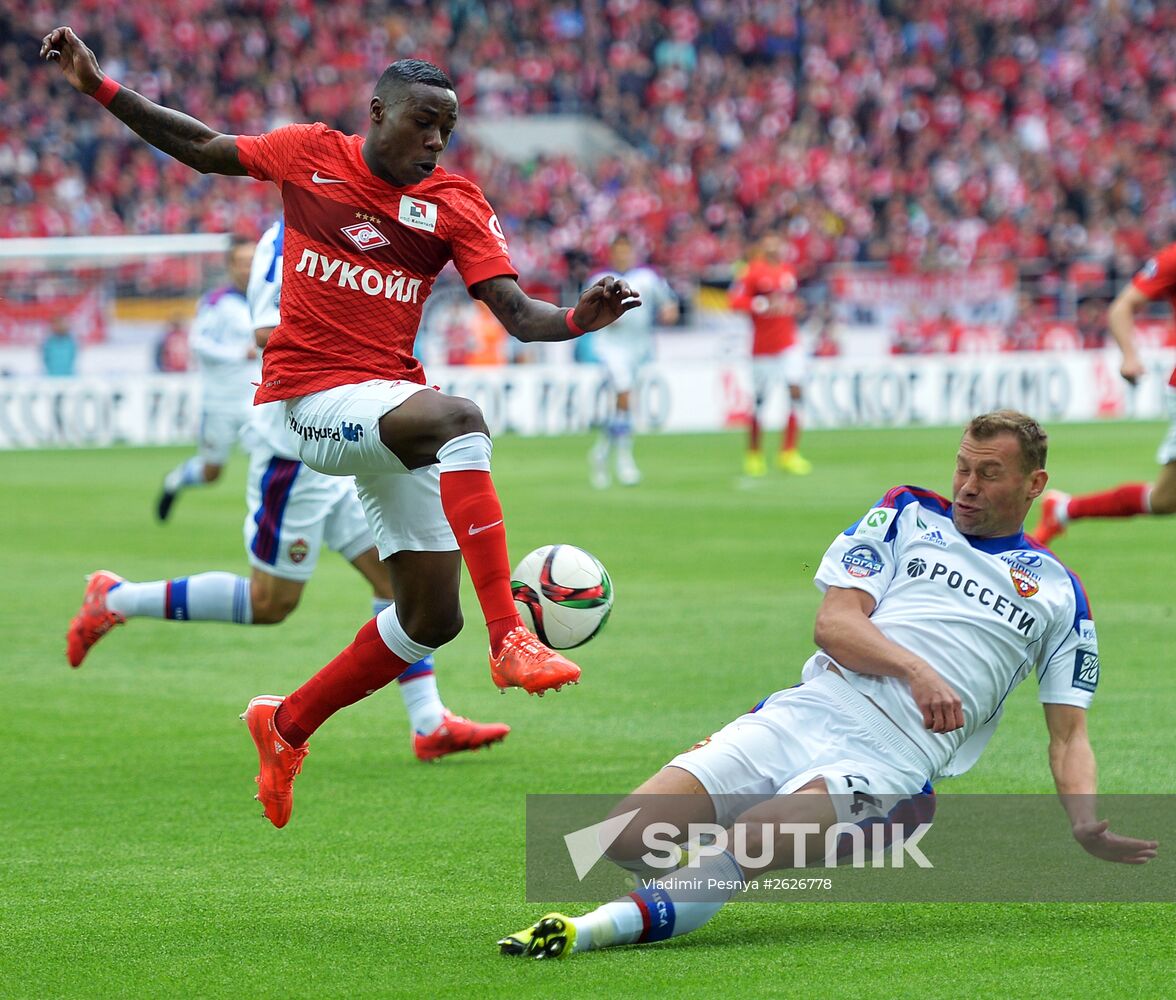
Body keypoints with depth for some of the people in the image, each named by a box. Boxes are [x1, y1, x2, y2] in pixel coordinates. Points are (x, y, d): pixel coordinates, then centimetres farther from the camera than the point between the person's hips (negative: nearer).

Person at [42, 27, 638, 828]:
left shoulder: (456, 204, 3)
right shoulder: (308, 154, 0)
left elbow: (516, 313, -5)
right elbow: (203, 148, 14)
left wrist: (577, 320, -25)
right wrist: (101, 87, 11)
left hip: (389, 405, 5)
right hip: (312, 398, -5)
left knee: (432, 619, 4)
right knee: (459, 418, -34)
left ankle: (287, 727, 27)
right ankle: (510, 637, -42)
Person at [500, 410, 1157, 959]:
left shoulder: (1059, 594, 18)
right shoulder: (906, 514, 19)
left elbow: (1069, 734, 15)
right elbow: (834, 623, 7)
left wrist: (1086, 824, -5)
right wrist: (913, 668, -13)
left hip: (892, 760, -3)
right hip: (804, 712, 3)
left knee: (748, 843, -33)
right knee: (625, 840, -15)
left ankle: (600, 927, -46)